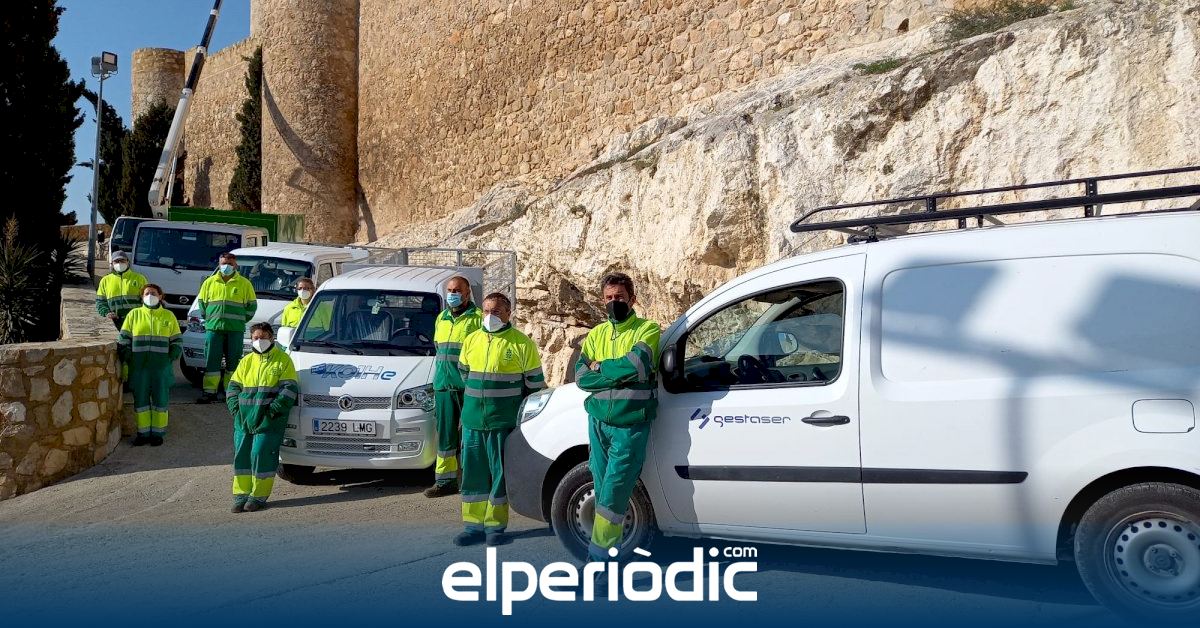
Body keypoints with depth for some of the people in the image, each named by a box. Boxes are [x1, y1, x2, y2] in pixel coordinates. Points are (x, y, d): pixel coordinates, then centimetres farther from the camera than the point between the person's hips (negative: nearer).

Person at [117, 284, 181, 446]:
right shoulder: (134, 314, 7)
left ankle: (158, 433, 13)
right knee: (140, 400, 5)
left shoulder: (168, 316, 6)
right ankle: (143, 433, 16)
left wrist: (171, 358, -3)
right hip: (139, 367, 1)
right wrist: (128, 358, -2)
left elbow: (177, 340, 9)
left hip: (162, 367, -1)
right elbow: (123, 339, 8)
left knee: (160, 400, 3)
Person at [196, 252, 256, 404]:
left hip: (235, 330, -1)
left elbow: (252, 305, 9)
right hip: (213, 328, 1)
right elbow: (201, 302, 18)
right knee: (211, 361, 0)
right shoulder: (209, 282, 12)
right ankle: (209, 391, 4)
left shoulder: (244, 283, 6)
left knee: (234, 361, 1)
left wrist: (241, 320, 4)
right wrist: (210, 318, 9)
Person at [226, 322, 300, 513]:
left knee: (262, 455, -9)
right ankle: (241, 494, 14)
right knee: (241, 454, 5)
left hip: (269, 419, -5)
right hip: (244, 418, 5)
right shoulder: (246, 361, 17)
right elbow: (233, 386, 19)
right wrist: (235, 406, 2)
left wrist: (274, 408, -14)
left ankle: (259, 496, 1)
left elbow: (290, 389, -5)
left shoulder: (282, 360, 1)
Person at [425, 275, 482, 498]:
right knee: (446, 436, 8)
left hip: (468, 388, -6)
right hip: (444, 387, 6)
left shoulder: (478, 318, -4)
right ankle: (445, 481, 15)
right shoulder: (441, 318, 18)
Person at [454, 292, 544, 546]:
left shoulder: (522, 343, -6)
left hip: (503, 422, -4)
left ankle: (495, 526, 13)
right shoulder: (471, 340, 8)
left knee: (499, 474, 2)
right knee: (473, 474, 8)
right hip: (472, 420, 4)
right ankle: (474, 525, 16)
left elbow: (535, 383, 0)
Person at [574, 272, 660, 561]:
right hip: (598, 421, 5)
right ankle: (610, 547, 19)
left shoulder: (648, 330, 0)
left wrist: (600, 368, -5)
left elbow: (637, 364, -19)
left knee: (613, 493, -9)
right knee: (603, 491, 9)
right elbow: (581, 377, 1)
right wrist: (618, 373, -11)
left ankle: (599, 554, -4)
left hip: (630, 425, -5)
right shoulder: (596, 334, 13)